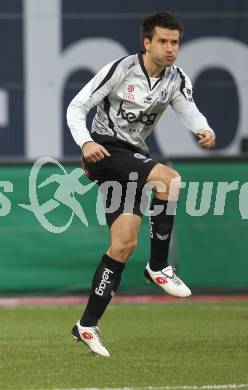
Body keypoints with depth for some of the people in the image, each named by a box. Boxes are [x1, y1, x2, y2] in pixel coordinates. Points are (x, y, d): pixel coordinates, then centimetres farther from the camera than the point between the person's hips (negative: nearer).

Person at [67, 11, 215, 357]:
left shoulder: (177, 80, 4)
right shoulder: (120, 70, -12)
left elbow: (189, 110, -11)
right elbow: (77, 107, -10)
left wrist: (205, 131, -35)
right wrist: (85, 142, -27)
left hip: (133, 157, 7)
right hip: (105, 152, -7)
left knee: (124, 244, 0)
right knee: (169, 179, -29)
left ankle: (87, 325, 7)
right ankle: (159, 267, -18)